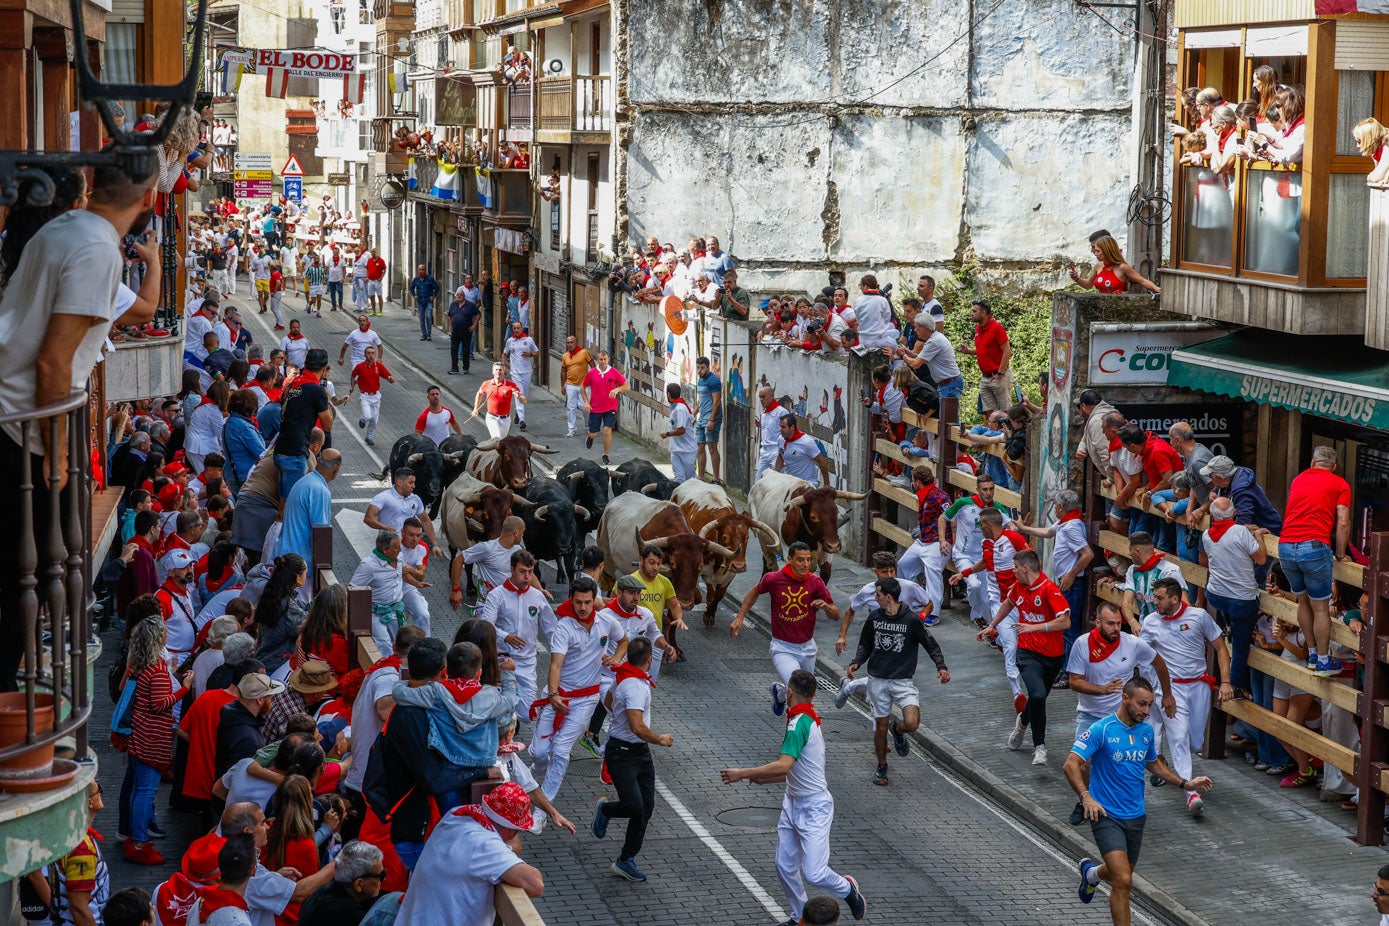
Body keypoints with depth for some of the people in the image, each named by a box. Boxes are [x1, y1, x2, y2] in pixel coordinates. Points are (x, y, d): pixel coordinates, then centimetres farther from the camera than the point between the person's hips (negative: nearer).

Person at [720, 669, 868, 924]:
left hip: (814, 808, -9)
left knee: (813, 873, -10)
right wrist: (764, 778, 19)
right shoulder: (809, 720, 9)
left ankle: (847, 889, 19)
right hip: (793, 804, 9)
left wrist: (743, 774, -26)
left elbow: (784, 766, -32)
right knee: (785, 867, 7)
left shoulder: (799, 723, -21)